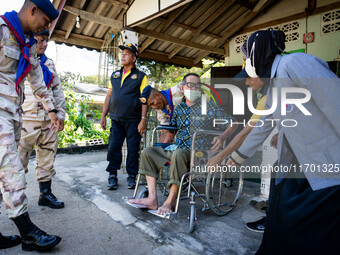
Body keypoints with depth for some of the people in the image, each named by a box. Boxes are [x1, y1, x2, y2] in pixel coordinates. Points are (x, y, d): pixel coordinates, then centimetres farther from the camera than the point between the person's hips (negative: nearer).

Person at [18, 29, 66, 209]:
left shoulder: (49, 63, 17)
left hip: (48, 120, 5)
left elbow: (58, 90, 19)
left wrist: (60, 113, 13)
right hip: (27, 119, -5)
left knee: (47, 159, 11)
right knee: (19, 161, -3)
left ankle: (45, 194, 23)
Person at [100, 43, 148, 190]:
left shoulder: (140, 76, 1)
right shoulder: (115, 75, 15)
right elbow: (109, 96, 16)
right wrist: (103, 116, 11)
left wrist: (143, 120, -13)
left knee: (133, 149, 2)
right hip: (116, 120, 4)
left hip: (133, 120, -3)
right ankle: (112, 176, 14)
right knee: (113, 147, 2)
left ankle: (131, 176, 16)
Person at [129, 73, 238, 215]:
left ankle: (170, 203, -26)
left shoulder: (208, 106, 2)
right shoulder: (179, 108, 16)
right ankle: (152, 199, -13)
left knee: (178, 153, -38)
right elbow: (171, 126, 33)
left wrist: (221, 137, -15)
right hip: (176, 149, 7)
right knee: (147, 152, -3)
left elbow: (232, 123, 1)